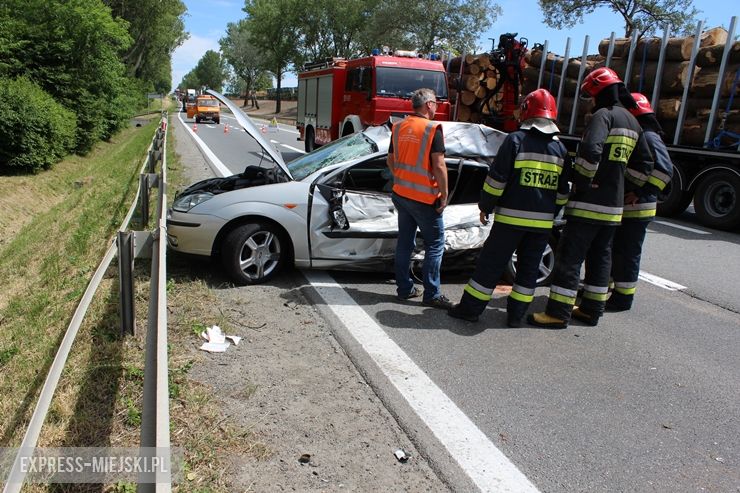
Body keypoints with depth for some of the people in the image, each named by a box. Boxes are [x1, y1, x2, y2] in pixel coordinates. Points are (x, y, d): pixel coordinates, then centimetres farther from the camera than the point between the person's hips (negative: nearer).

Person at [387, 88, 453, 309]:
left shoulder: (398, 127, 6)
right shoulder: (433, 129, -14)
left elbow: (390, 160, 14)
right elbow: (439, 166, -18)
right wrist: (444, 194, -10)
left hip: (401, 193, 7)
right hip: (425, 197, -7)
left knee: (405, 242, 14)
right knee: (435, 244, 3)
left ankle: (404, 288, 20)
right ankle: (432, 294, 4)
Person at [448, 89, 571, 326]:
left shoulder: (515, 140, -7)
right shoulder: (560, 149, 8)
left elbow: (496, 178, -10)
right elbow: (562, 192, 12)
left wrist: (485, 207, 0)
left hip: (511, 217, -4)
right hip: (543, 221, 4)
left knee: (491, 263, 3)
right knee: (529, 268, 13)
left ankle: (470, 308, 9)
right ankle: (516, 314, 17)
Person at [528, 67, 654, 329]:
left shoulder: (603, 115, -11)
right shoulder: (633, 123, 17)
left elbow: (590, 151, -28)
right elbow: (644, 165, 22)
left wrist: (581, 181, -15)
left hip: (588, 203, -9)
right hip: (613, 205, 9)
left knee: (570, 257, -5)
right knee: (600, 257, 15)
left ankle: (558, 312, -2)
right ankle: (591, 310, 23)